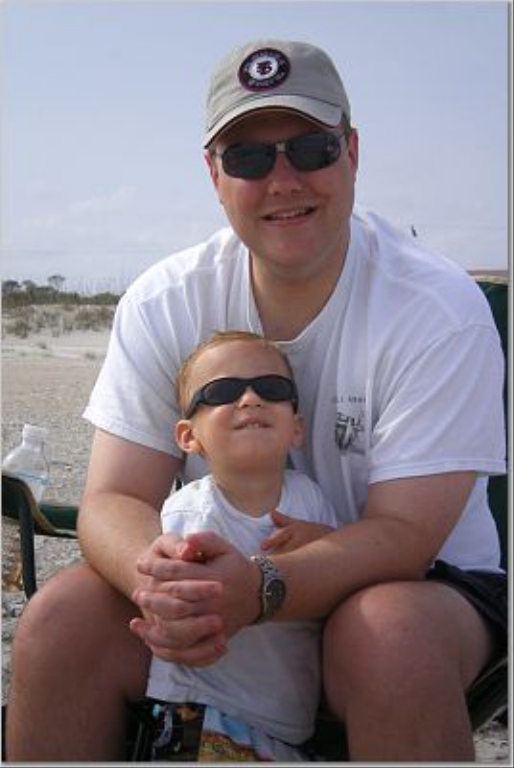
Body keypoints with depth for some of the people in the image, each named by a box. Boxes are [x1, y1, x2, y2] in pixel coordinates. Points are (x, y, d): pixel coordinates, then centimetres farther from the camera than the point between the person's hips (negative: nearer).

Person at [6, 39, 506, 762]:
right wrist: (157, 575, -35)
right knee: (61, 618, -22)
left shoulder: (441, 309, -17)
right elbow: (115, 497, -10)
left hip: (421, 583, -2)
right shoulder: (164, 302, -7)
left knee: (385, 633, -37)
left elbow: (404, 532, -21)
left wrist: (259, 588, -40)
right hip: (227, 574, 3)